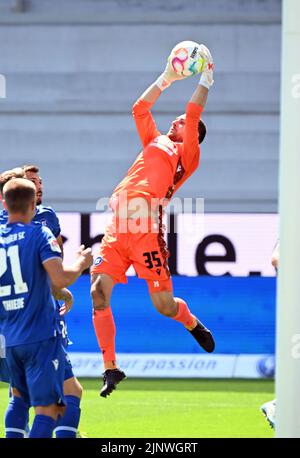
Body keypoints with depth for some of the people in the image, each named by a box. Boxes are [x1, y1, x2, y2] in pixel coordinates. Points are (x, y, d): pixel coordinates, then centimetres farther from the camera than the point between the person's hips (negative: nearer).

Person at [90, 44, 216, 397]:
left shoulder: (187, 154, 10)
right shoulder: (155, 143, 27)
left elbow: (193, 115, 1)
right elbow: (140, 108, 33)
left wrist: (205, 81, 7)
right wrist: (167, 78, 34)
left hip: (146, 228, -6)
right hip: (118, 226, 6)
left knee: (164, 305, -4)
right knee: (98, 294, -7)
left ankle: (193, 324, 32)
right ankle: (110, 368, 0)